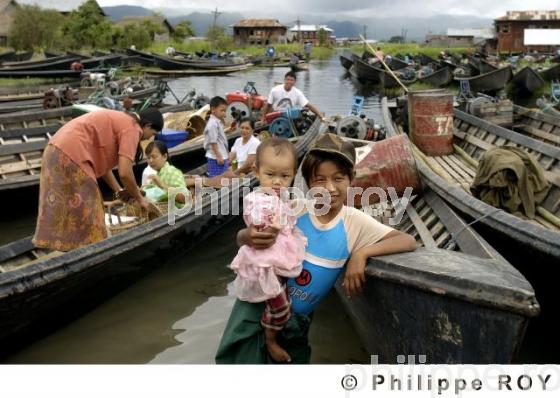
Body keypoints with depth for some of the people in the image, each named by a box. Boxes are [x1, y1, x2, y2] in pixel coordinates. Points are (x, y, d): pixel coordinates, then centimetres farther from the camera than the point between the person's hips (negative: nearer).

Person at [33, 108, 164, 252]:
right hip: (70, 156, -10)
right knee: (83, 214, -3)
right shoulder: (132, 128, -6)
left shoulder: (120, 121, 22)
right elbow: (124, 173, -14)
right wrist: (140, 198, 0)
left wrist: (119, 191, 21)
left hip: (57, 151, 10)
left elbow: (102, 161, 22)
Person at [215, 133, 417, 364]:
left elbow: (409, 242, -15)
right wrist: (249, 237, -35)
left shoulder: (355, 222, -11)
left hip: (297, 318, 1)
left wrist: (361, 253, -28)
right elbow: (241, 238, -10)